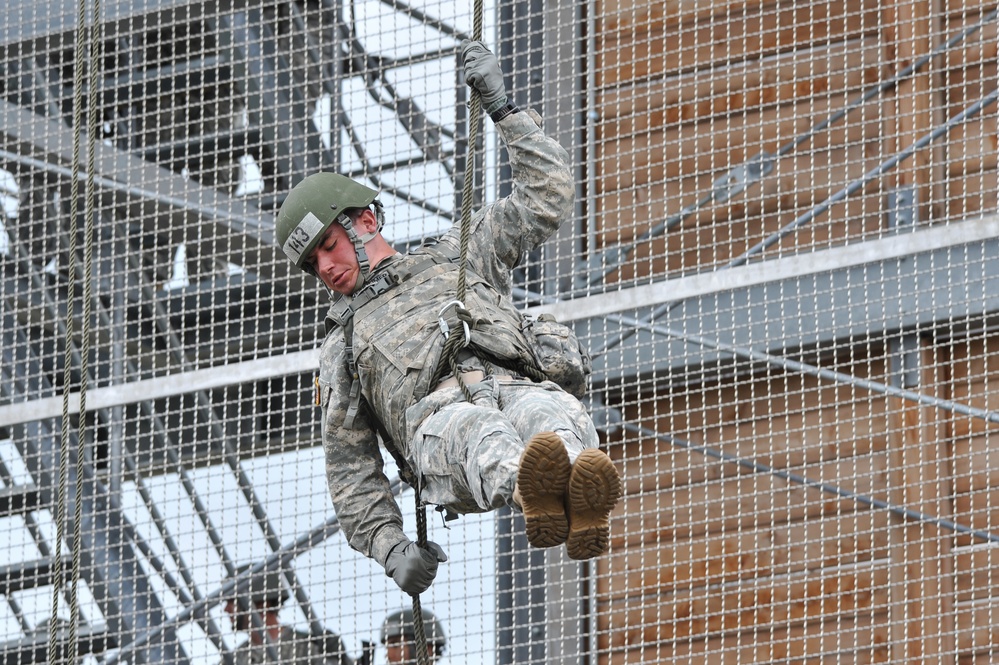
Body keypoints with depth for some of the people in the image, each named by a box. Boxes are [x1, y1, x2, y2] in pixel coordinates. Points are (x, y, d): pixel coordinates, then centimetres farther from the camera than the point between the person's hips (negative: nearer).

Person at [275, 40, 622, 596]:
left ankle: (583, 507, -74)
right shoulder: (342, 351, 37)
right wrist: (390, 548, 11)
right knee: (471, 428, -41)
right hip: (436, 416, -1)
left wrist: (501, 105, 24)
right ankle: (535, 498, -77)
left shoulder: (460, 254, 37)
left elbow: (549, 196, 28)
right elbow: (353, 476, 29)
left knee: (556, 417, -39)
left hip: (519, 386, 1)